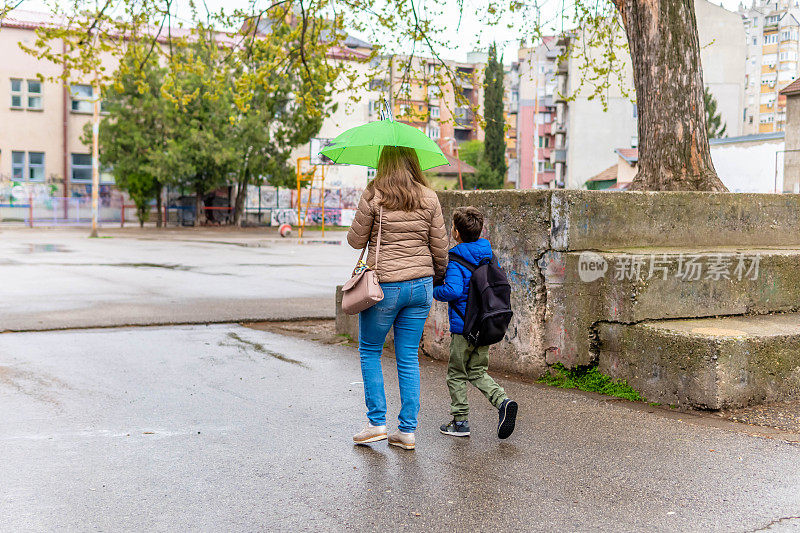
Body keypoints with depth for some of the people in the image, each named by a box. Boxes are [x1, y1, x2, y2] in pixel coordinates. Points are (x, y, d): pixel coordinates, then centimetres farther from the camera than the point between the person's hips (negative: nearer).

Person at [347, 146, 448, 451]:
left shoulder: (373, 196, -8)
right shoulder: (429, 199, 2)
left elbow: (356, 240, -1)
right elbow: (439, 247, 5)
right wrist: (439, 275, 23)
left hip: (384, 285, -4)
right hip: (420, 285, 4)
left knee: (370, 351, 15)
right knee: (408, 358, 10)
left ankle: (377, 423, 13)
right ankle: (407, 431, 13)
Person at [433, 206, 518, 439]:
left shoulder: (455, 259, -15)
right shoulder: (487, 252, 6)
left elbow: (453, 290, -27)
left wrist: (435, 291, -8)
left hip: (464, 326, -7)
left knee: (456, 374, 8)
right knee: (478, 371, 18)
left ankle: (460, 422, 13)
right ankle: (502, 401, -1)